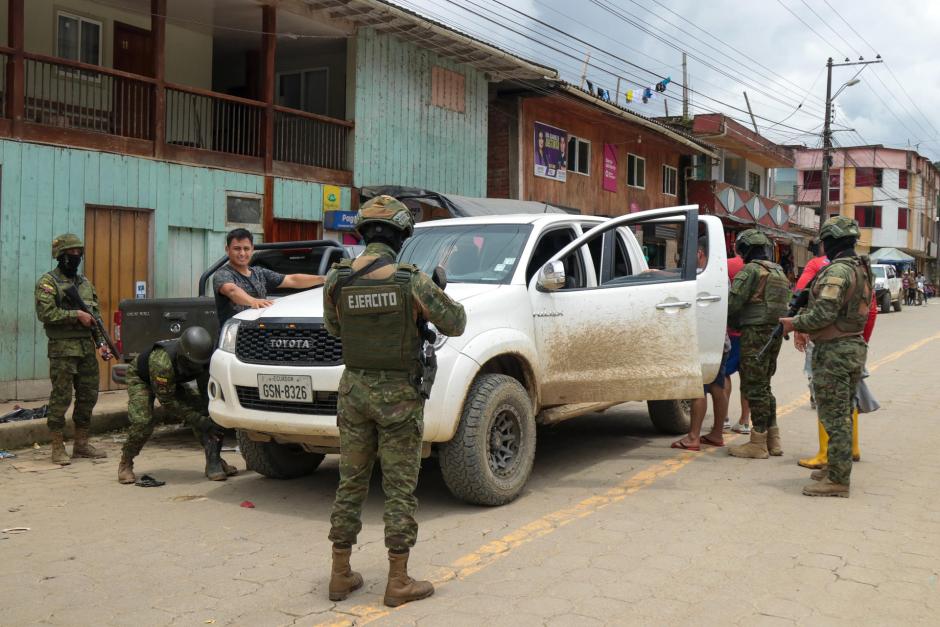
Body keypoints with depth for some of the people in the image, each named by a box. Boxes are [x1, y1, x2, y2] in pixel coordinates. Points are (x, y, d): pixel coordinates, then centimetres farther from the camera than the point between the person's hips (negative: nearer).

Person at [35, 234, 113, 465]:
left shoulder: (85, 282, 17)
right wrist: (76, 315, -16)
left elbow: (95, 316, 19)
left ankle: (81, 444, 20)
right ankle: (58, 448, 4)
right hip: (63, 349, -7)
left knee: (88, 396, 9)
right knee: (61, 398, -4)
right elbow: (46, 313, -17)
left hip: (87, 348, 7)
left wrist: (101, 343, 10)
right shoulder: (48, 282, -5)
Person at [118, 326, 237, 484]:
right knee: (143, 421, -26)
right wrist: (201, 422, -36)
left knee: (204, 410, -15)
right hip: (141, 377, -5)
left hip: (173, 381, 5)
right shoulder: (162, 362, -44)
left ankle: (214, 461, -8)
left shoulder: (202, 360, -29)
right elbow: (167, 402, -34)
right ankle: (125, 464, -1)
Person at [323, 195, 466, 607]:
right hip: (398, 395, -4)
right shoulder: (412, 282, -14)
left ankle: (341, 575, 21)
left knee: (350, 484, 13)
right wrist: (439, 294, 14)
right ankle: (399, 582, 9)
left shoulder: (336, 279, -3)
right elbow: (454, 324, -3)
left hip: (354, 389, 4)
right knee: (400, 489, 4)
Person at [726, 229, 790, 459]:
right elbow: (787, 305, 19)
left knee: (754, 387, -4)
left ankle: (758, 443, -1)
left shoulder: (751, 270, -11)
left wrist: (736, 323, 3)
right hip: (775, 334, 9)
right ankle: (773, 440, 19)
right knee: (763, 386, 17)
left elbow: (733, 302, -17)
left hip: (755, 333, -9)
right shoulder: (779, 272, 18)